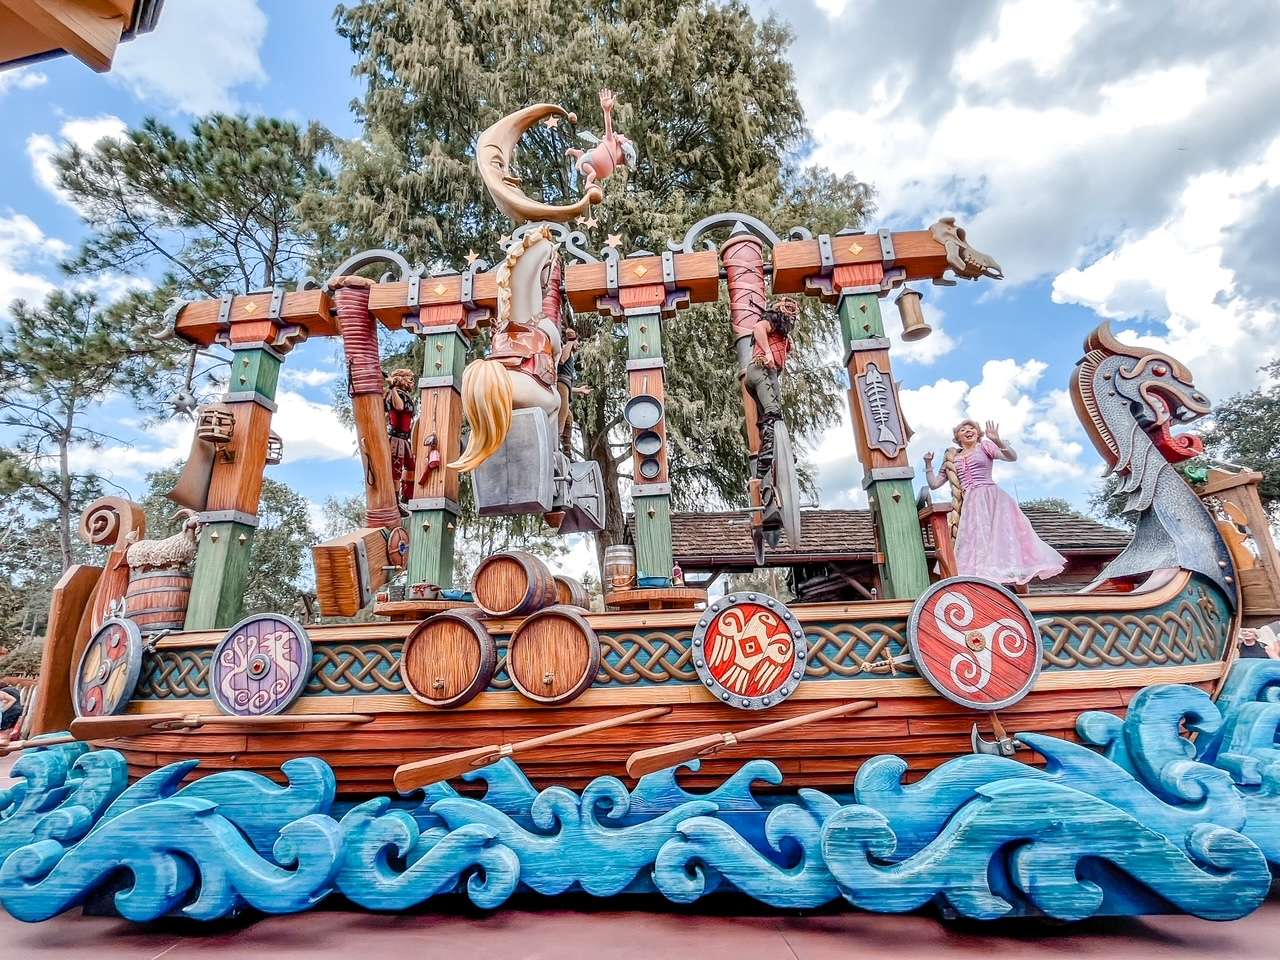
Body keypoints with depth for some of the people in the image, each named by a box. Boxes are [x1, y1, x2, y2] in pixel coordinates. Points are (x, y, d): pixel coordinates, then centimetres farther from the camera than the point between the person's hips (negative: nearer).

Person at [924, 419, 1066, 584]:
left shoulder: (984, 446, 9)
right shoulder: (951, 459, 17)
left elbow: (1013, 457, -7)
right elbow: (933, 484, 18)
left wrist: (997, 441, -23)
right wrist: (928, 464, 8)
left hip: (992, 498, -3)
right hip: (971, 505, 3)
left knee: (1006, 535, -10)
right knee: (977, 541, -6)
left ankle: (1023, 589, -9)